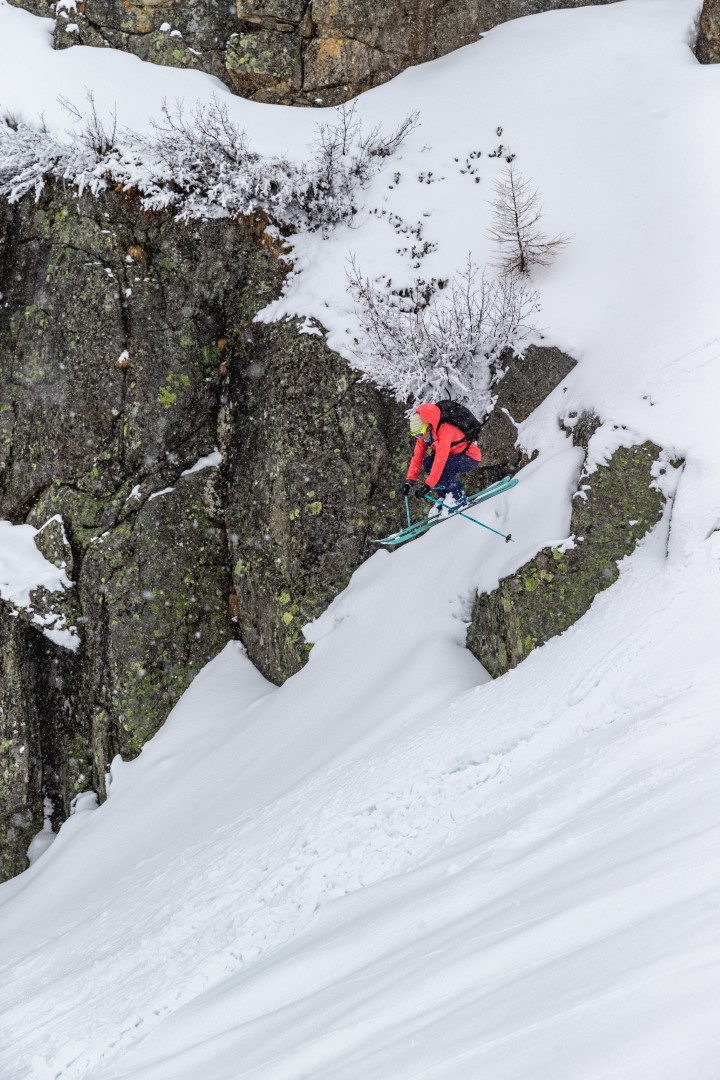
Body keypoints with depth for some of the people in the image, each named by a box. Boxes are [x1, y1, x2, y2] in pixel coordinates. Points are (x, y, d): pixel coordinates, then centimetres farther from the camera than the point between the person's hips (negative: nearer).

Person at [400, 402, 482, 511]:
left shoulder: (445, 430, -31)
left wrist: (428, 485, -39)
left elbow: (440, 459, -37)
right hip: (455, 456, 8)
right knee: (427, 462, -12)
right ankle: (443, 497, -3)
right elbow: (417, 456, -8)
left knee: (441, 466, -30)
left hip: (471, 457, -8)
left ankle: (458, 497, -16)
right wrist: (410, 480, -18)